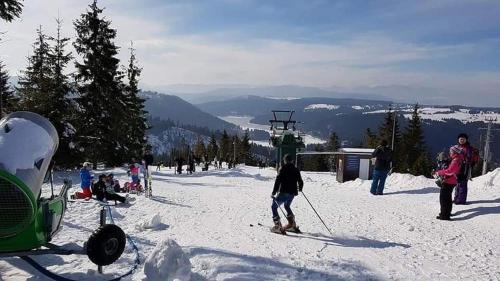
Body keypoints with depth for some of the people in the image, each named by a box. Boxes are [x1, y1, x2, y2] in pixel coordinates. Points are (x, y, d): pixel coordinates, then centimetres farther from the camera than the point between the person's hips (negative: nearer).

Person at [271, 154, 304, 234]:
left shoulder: (283, 169, -5)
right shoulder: (296, 170, 10)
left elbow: (278, 181, -13)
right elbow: (300, 182, 17)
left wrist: (273, 192, -9)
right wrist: (300, 189, 39)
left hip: (283, 192, -6)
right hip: (292, 193, 6)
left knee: (274, 207, 5)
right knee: (287, 206, 30)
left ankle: (278, 226, -8)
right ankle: (292, 225, 30)